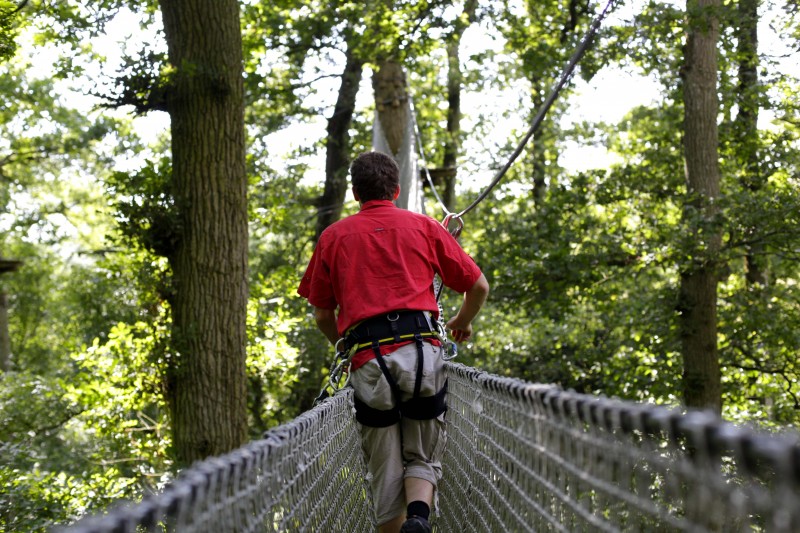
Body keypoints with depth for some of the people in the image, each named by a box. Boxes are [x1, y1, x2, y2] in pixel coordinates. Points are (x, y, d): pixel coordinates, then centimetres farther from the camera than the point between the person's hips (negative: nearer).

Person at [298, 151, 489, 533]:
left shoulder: (333, 237, 16)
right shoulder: (424, 227, 15)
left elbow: (322, 316, 17)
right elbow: (479, 287, 16)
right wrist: (463, 323, 36)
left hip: (368, 361, 0)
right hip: (421, 350, 0)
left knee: (386, 474, 9)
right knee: (423, 458, 9)